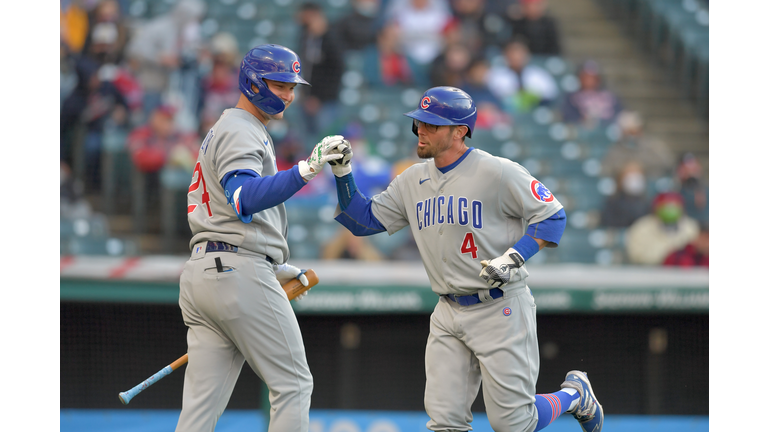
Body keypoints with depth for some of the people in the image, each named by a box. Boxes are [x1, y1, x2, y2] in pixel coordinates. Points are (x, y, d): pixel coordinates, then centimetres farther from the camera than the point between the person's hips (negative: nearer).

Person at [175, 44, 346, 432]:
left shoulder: (220, 132, 25)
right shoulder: (240, 131, -8)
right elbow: (244, 198, -27)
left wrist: (273, 266, 29)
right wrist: (304, 171, -40)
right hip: (240, 273, -9)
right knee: (292, 384, -3)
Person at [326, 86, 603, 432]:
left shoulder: (497, 173, -12)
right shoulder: (412, 181, 8)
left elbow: (552, 216, -9)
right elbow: (363, 219, 12)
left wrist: (514, 258, -22)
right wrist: (342, 173, -2)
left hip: (501, 309, -6)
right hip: (448, 316, 6)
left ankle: (574, 395, 25)